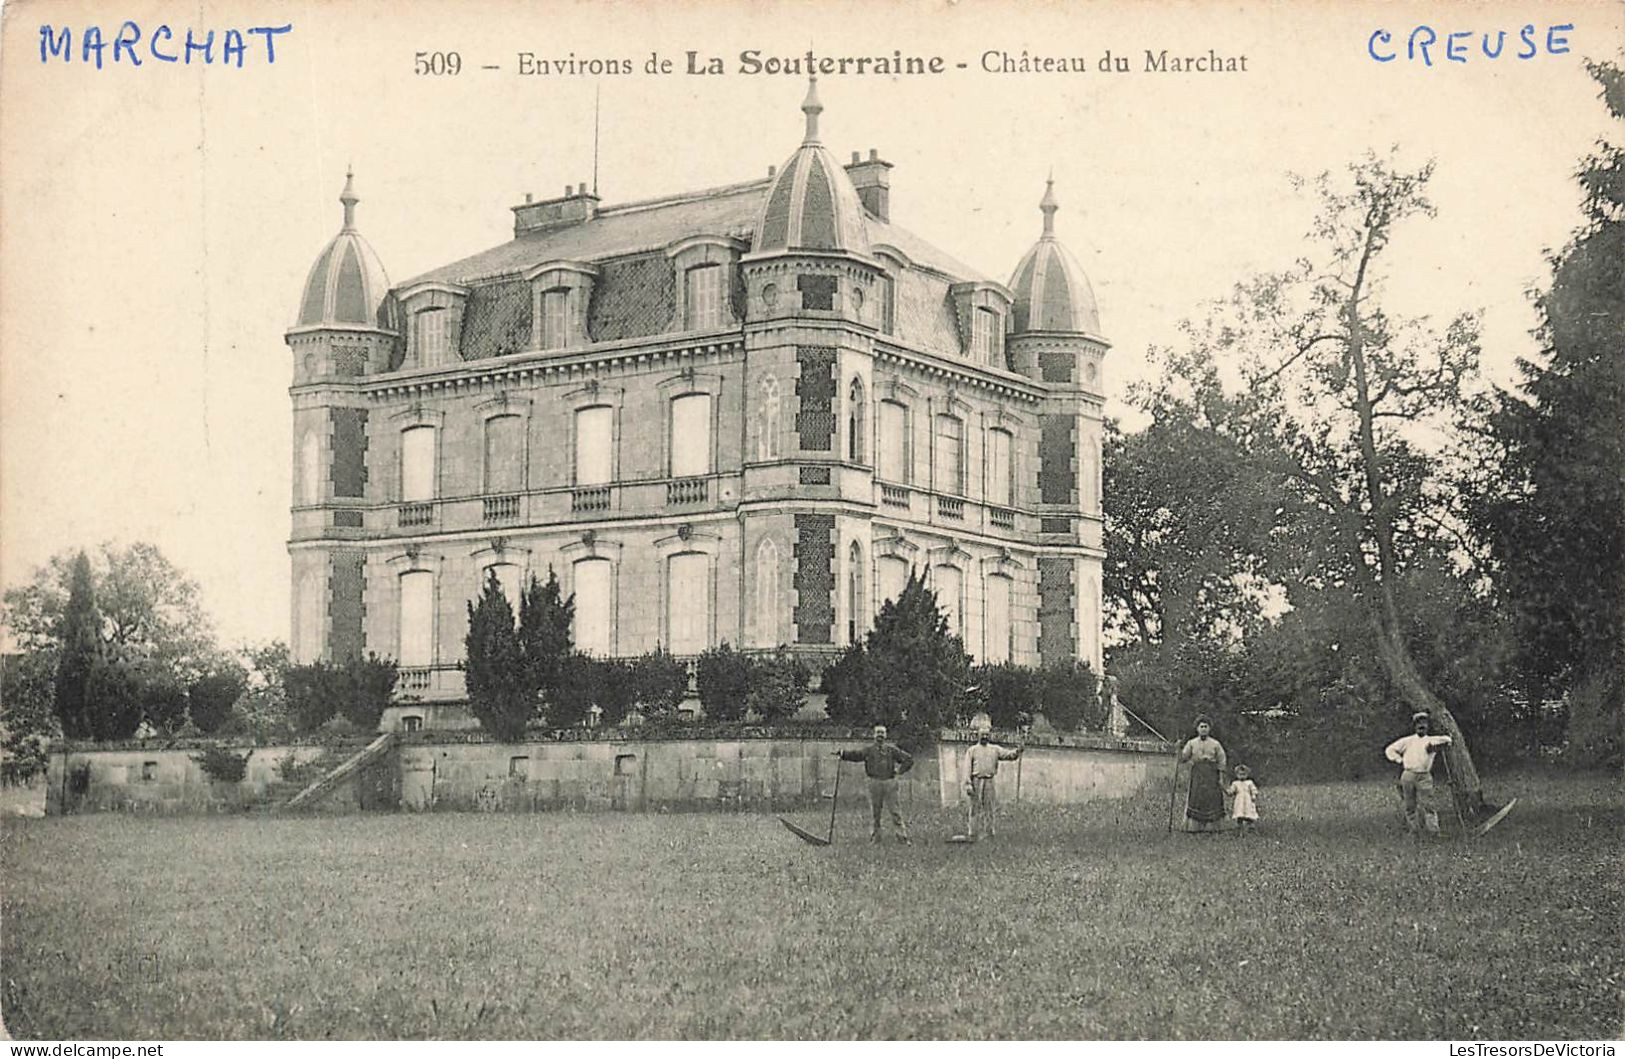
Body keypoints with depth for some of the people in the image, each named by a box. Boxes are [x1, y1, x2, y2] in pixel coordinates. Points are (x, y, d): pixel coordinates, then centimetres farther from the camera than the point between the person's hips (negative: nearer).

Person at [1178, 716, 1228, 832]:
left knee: (1212, 800, -3)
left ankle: (1212, 827, 2)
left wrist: (1221, 777, 1)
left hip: (1211, 776, -1)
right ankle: (1194, 826, 0)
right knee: (1195, 800, -3)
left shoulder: (1215, 744, 6)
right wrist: (1180, 749, -14)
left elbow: (1221, 761, 7)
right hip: (1196, 774, 1)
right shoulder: (1192, 743, 8)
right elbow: (1183, 757, 5)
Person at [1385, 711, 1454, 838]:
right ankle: (1414, 832, 7)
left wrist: (1434, 745, -11)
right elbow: (1390, 750, 20)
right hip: (1408, 775, 1)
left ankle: (1434, 830, -12)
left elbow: (1446, 740, 2)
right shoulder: (1407, 741, 17)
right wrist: (1400, 761, 8)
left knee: (1427, 804, -10)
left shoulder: (1431, 740, 16)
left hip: (1424, 777, -1)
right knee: (1410, 806, 1)